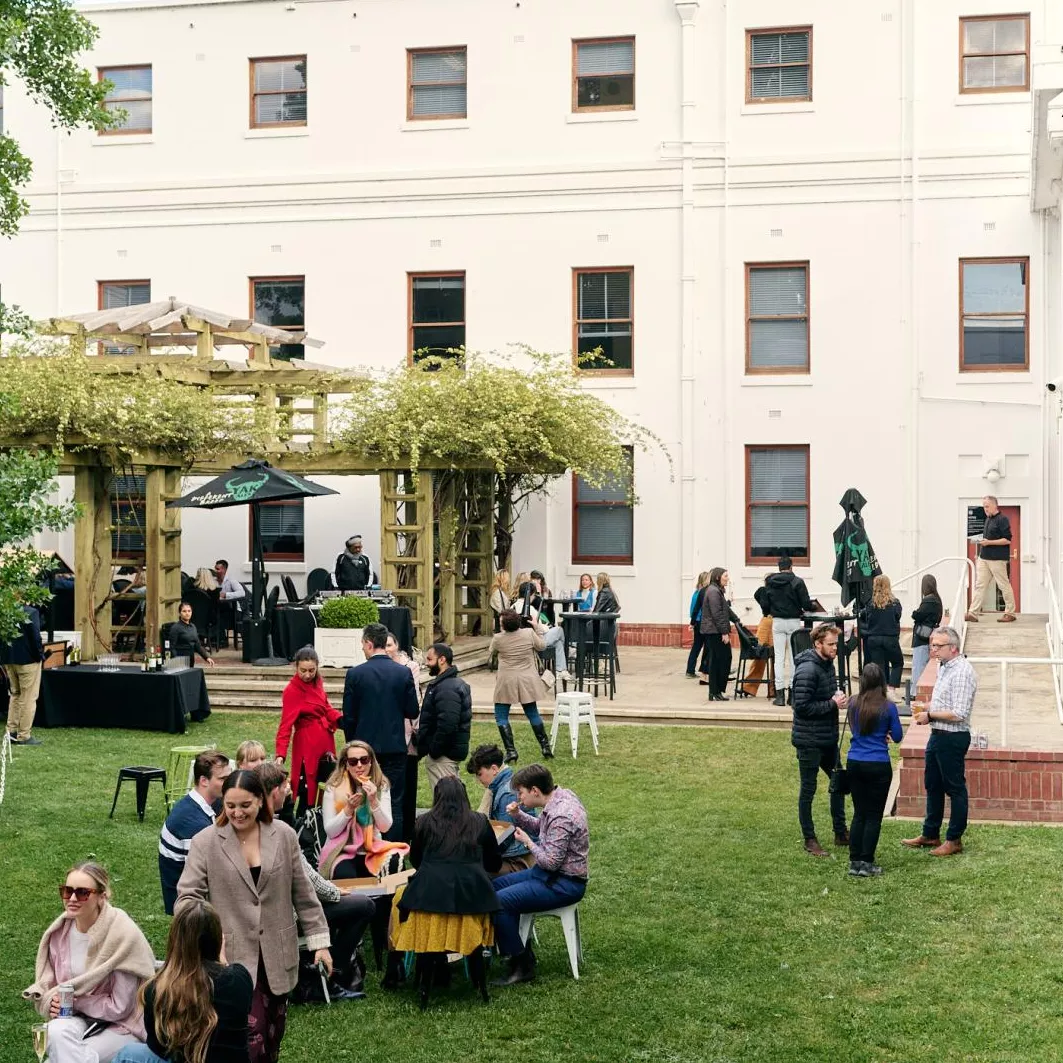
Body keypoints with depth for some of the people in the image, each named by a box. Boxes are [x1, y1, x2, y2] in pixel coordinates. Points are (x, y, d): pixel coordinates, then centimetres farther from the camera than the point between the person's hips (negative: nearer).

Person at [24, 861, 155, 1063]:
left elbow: (120, 1007, -16)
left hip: (123, 1025, -4)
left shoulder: (123, 935, -20)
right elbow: (46, 985, 9)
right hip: (77, 1018, 5)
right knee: (56, 1032, -30)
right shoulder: (59, 931, -4)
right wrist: (52, 1001, -13)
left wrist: (74, 1001, -15)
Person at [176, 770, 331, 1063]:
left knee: (272, 1036, 13)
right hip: (233, 956, -3)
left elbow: (302, 893, 7)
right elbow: (188, 896, -9)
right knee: (250, 1034, -12)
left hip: (276, 954, 3)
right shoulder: (205, 842, -7)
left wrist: (319, 941, 7)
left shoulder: (284, 836, 1)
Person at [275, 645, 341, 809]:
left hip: (325, 740, 8)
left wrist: (343, 719, -6)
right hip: (307, 743, -8)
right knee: (308, 788, -4)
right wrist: (280, 754, -31)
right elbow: (286, 724, -22)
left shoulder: (316, 682, 4)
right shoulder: (292, 691, -17)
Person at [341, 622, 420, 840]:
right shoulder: (404, 673, -5)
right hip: (395, 748, 1)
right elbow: (413, 712, -1)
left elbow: (348, 716, -4)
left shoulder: (355, 674, -7)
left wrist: (352, 743, 11)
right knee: (394, 804, 5)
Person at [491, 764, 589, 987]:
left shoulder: (561, 816, -28)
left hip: (564, 884, -11)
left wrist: (527, 841, -12)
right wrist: (518, 815, 1)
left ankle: (522, 966, -8)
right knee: (496, 886, 15)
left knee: (498, 902, -19)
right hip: (552, 874, 11)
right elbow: (538, 827, 19)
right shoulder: (560, 796, 2)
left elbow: (550, 861, -26)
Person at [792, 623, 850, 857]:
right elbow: (802, 706, -24)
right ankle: (809, 840, 13)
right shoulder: (807, 670, -20)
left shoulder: (828, 665, 8)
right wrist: (832, 703, -19)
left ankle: (840, 833, 29)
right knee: (808, 789, 3)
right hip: (809, 741, -9)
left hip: (828, 738, 9)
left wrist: (838, 699, 2)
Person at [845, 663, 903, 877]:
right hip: (878, 765, -4)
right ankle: (866, 863, 5)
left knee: (858, 813, 12)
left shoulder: (853, 704, 0)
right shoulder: (888, 707, -10)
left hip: (854, 763, 4)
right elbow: (897, 736, 0)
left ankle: (855, 862, 12)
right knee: (874, 816, 4)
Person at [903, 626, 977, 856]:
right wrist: (927, 709, 5)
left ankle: (954, 840, 11)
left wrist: (930, 715, -14)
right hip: (938, 734, 10)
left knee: (955, 788, 2)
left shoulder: (962, 672, -20)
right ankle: (930, 834, 28)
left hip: (953, 738, -10)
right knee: (932, 785, 17)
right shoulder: (944, 666, 10)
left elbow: (958, 714, -24)